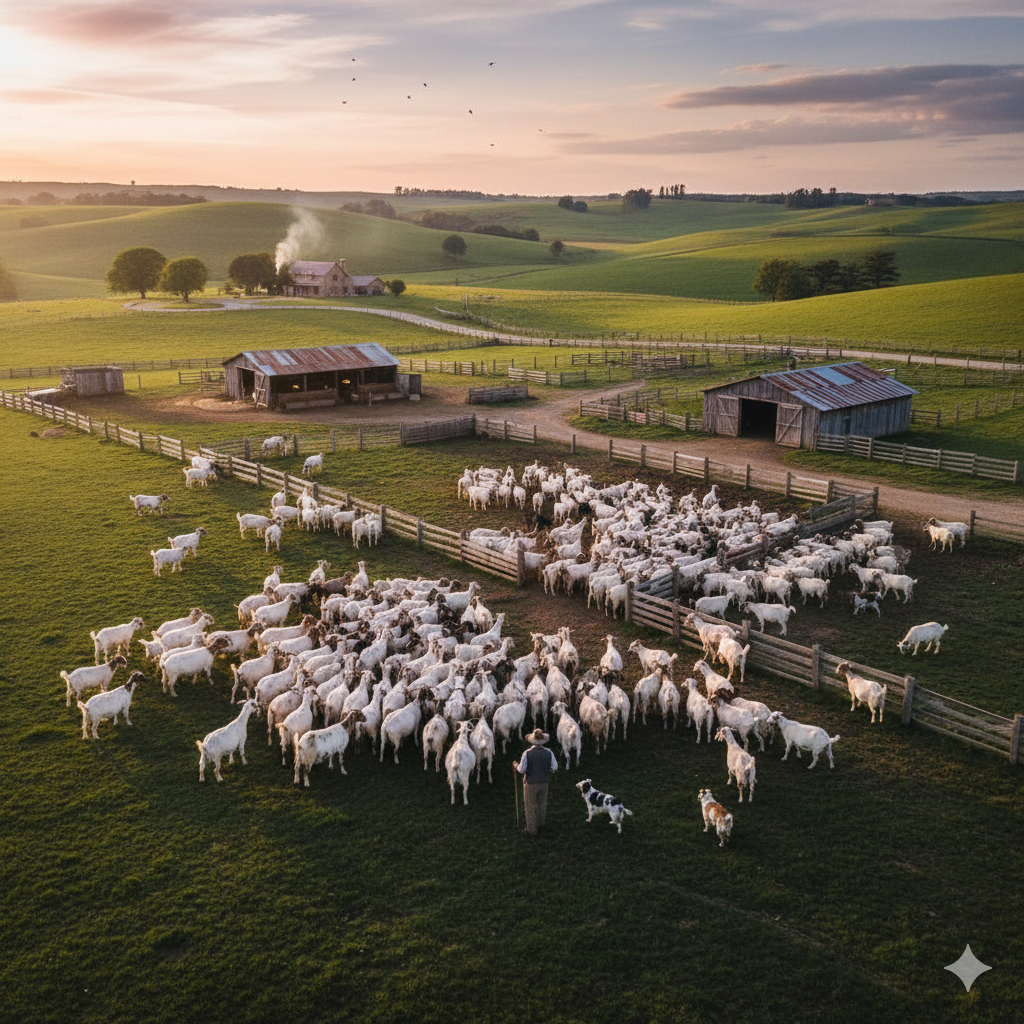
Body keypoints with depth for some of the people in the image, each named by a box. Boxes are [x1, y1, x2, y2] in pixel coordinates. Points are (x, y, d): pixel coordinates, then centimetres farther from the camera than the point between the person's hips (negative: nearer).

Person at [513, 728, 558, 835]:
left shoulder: (527, 753, -21)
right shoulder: (548, 753, -12)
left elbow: (521, 770, -16)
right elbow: (554, 767, -5)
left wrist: (516, 765, 4)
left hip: (530, 783, -3)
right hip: (544, 783, 4)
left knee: (530, 806, 11)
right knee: (542, 804, 23)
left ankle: (531, 829, 21)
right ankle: (540, 823, 43)